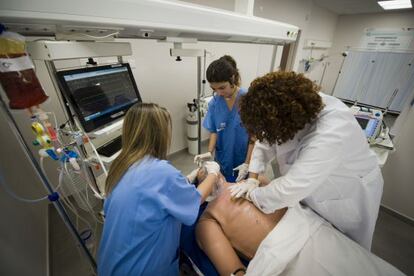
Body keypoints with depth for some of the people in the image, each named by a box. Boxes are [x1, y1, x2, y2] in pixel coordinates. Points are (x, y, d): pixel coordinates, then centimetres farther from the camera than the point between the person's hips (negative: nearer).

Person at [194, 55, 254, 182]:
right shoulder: (214, 103, -9)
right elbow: (214, 131, 0)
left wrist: (247, 163, -13)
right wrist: (210, 152, -14)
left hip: (244, 160, -2)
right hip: (223, 159, 3)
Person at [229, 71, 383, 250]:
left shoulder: (331, 134, -42)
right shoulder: (287, 107, -20)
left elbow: (290, 189, -39)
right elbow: (265, 143, -8)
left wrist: (252, 194, -23)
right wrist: (252, 179, -12)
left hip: (346, 197, -5)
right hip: (306, 188, 5)